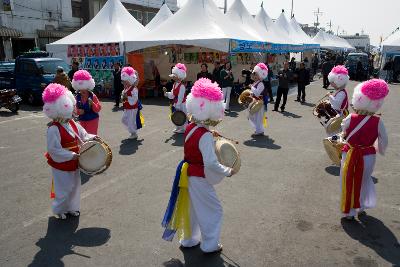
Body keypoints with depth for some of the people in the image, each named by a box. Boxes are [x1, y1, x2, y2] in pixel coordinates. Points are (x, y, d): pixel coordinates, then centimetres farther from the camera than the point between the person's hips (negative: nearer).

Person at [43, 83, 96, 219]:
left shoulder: (72, 123, -1)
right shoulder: (54, 129, -25)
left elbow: (82, 136, 10)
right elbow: (53, 150, -25)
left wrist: (91, 138, -11)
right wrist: (71, 156, -27)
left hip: (74, 162, 8)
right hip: (61, 165, -8)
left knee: (75, 185, 20)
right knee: (64, 188, 7)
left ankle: (72, 207, 40)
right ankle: (60, 210, 33)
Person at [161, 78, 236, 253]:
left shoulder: (190, 127, -3)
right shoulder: (205, 136, -28)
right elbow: (211, 163, -33)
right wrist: (227, 172, -19)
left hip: (188, 174, 8)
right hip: (199, 178, -8)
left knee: (192, 209, 24)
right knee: (213, 210, 11)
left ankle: (188, 239, 41)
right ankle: (210, 245, 25)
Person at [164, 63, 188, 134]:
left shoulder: (182, 86, -20)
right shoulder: (174, 84, 7)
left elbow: (180, 97, -22)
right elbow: (172, 95, 9)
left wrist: (177, 105, -22)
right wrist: (166, 93, -8)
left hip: (181, 104, -9)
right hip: (176, 103, 9)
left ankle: (183, 129, 15)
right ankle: (178, 128, 31)